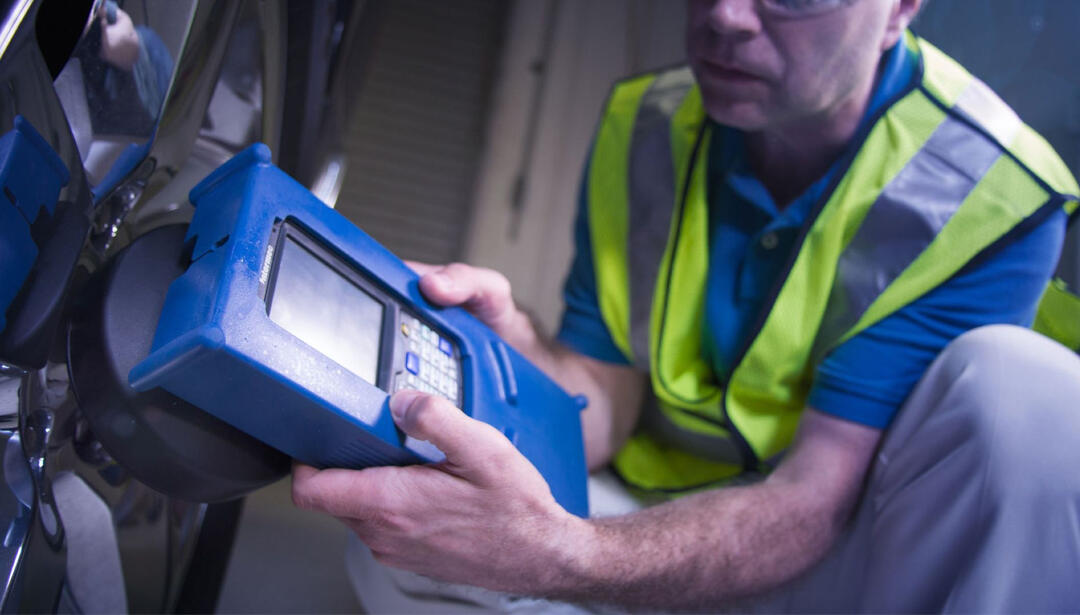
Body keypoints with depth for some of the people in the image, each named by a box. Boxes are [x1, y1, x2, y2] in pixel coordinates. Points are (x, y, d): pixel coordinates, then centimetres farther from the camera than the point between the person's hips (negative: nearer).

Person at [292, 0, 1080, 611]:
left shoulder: (993, 191, -19)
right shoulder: (644, 128, -5)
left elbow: (815, 499, -26)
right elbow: (605, 406, -6)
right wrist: (504, 337, -30)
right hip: (661, 521, 3)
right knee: (398, 541, -20)